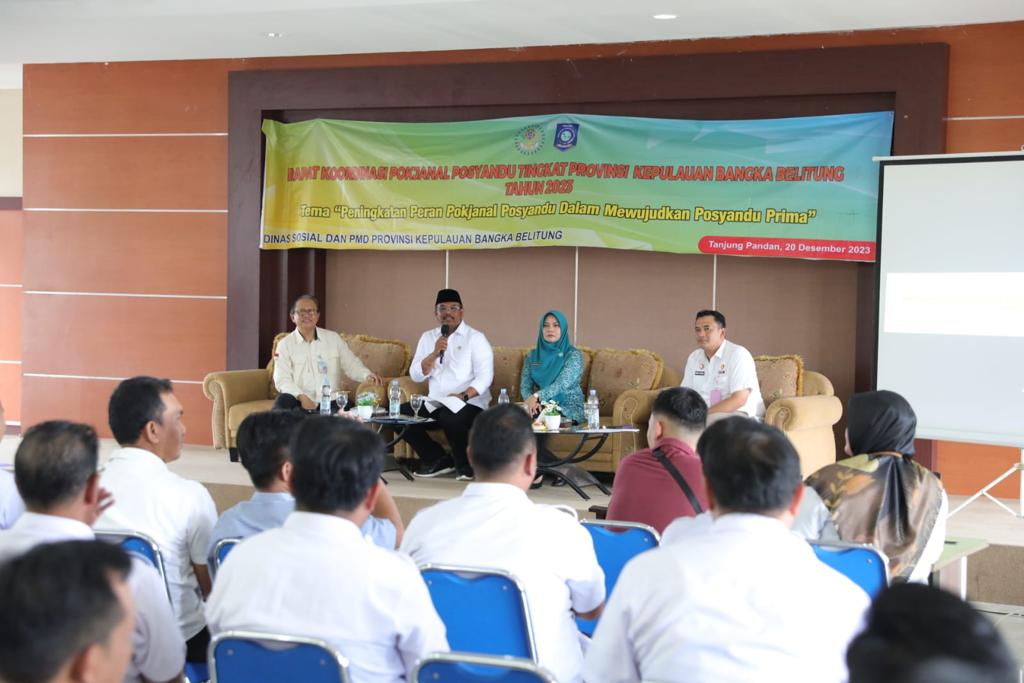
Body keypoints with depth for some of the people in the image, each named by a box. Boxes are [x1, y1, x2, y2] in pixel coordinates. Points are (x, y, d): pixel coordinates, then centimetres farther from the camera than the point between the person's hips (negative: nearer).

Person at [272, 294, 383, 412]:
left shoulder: (334, 338, 13)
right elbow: (282, 379, -4)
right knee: (283, 401, -36)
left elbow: (351, 364, 14)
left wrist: (367, 375, -9)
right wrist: (301, 396, -22)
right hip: (299, 402, -3)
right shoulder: (285, 344, 6)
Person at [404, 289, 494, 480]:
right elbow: (415, 376, 4)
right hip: (435, 403, 5)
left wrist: (464, 396, -25)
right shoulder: (428, 337, 12)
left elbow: (485, 376, -10)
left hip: (471, 402, -5)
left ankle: (464, 464, -8)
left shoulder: (475, 338, -1)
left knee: (451, 418, -36)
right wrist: (435, 353, -12)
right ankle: (438, 459, -1)